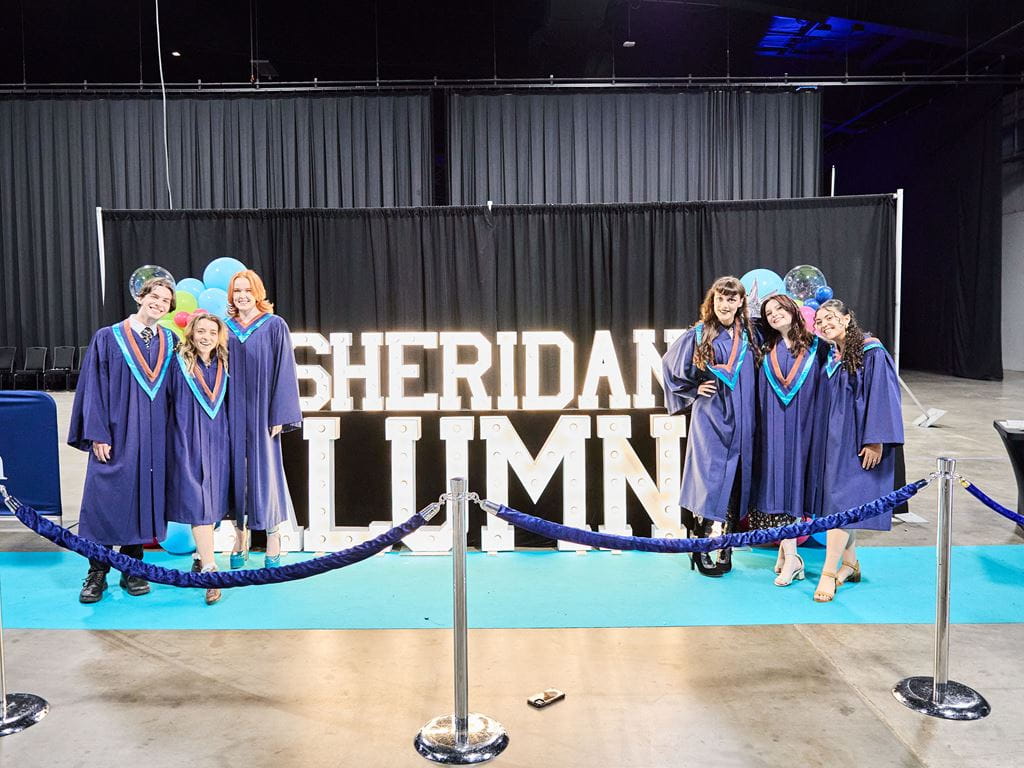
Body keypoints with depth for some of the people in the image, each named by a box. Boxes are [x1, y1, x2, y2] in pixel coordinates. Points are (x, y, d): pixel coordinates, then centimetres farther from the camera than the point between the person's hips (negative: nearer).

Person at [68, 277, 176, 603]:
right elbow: (93, 388, -3)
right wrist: (97, 434, -10)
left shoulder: (170, 343, 9)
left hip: (153, 437, 3)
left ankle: (132, 570, 18)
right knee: (105, 500, -2)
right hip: (115, 435, -3)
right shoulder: (108, 338, 0)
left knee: (142, 498, 7)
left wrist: (171, 435, 4)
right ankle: (97, 575, 10)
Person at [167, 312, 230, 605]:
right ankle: (210, 570, -12)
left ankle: (203, 556, 28)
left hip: (217, 440, 5)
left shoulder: (222, 367, 8)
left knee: (213, 501, 11)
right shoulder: (179, 364, -4)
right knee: (197, 502, -10)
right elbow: (170, 405, -2)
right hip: (189, 440, -4)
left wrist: (224, 437, 9)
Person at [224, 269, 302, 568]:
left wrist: (278, 415, -10)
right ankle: (240, 537, 17)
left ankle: (273, 540, 11)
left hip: (261, 410, -3)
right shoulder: (225, 329, 8)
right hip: (232, 412, 3)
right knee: (236, 468, 6)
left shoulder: (274, 326, -1)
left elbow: (284, 371, -4)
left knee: (265, 469, 0)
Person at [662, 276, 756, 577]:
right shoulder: (699, 334, -1)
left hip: (740, 421, 3)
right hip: (710, 418, -3)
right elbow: (671, 363, 9)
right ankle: (701, 549, 5)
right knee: (709, 480, -5)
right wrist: (694, 390, 2)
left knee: (735, 482, 6)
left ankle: (725, 547, 16)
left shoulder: (749, 335, 7)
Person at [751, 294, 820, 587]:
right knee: (776, 482, -5)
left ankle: (785, 551, 6)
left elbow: (823, 390, 4)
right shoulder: (766, 351, 10)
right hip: (773, 427, 1)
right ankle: (790, 557, -1)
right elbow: (761, 397, 10)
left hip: (801, 426, -1)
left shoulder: (813, 347, 6)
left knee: (794, 481, -1)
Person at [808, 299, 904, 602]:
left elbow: (883, 396, -15)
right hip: (832, 439, 7)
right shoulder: (831, 357, 10)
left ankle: (828, 574, -7)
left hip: (857, 441, -7)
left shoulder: (872, 353, -11)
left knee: (841, 501, -9)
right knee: (841, 500, 11)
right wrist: (821, 440, 11)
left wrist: (876, 441, -19)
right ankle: (850, 564, 22)